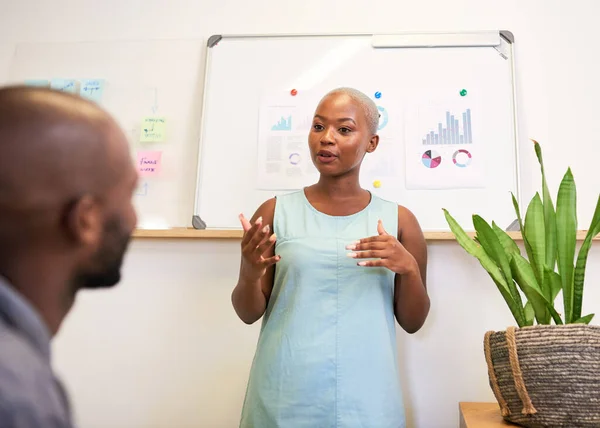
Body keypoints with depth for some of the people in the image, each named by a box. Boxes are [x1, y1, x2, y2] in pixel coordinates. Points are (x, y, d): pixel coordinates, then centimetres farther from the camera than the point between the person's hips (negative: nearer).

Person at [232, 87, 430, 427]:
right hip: (283, 398, 0)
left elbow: (413, 322, 4)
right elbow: (249, 314, 2)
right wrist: (249, 275, -19)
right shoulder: (275, 213, -2)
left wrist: (409, 269, -14)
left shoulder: (399, 220, 1)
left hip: (366, 398, 1)